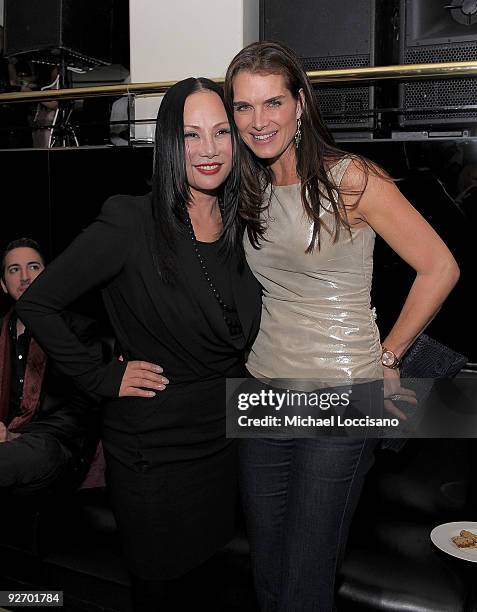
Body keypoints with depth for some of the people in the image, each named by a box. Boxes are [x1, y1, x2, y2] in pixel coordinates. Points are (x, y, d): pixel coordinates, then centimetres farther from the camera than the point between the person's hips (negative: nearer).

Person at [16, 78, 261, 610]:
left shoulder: (240, 226, 2)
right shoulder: (132, 224, -17)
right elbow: (35, 303, -13)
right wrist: (101, 378, -13)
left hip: (224, 440, 6)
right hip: (153, 449, -5)